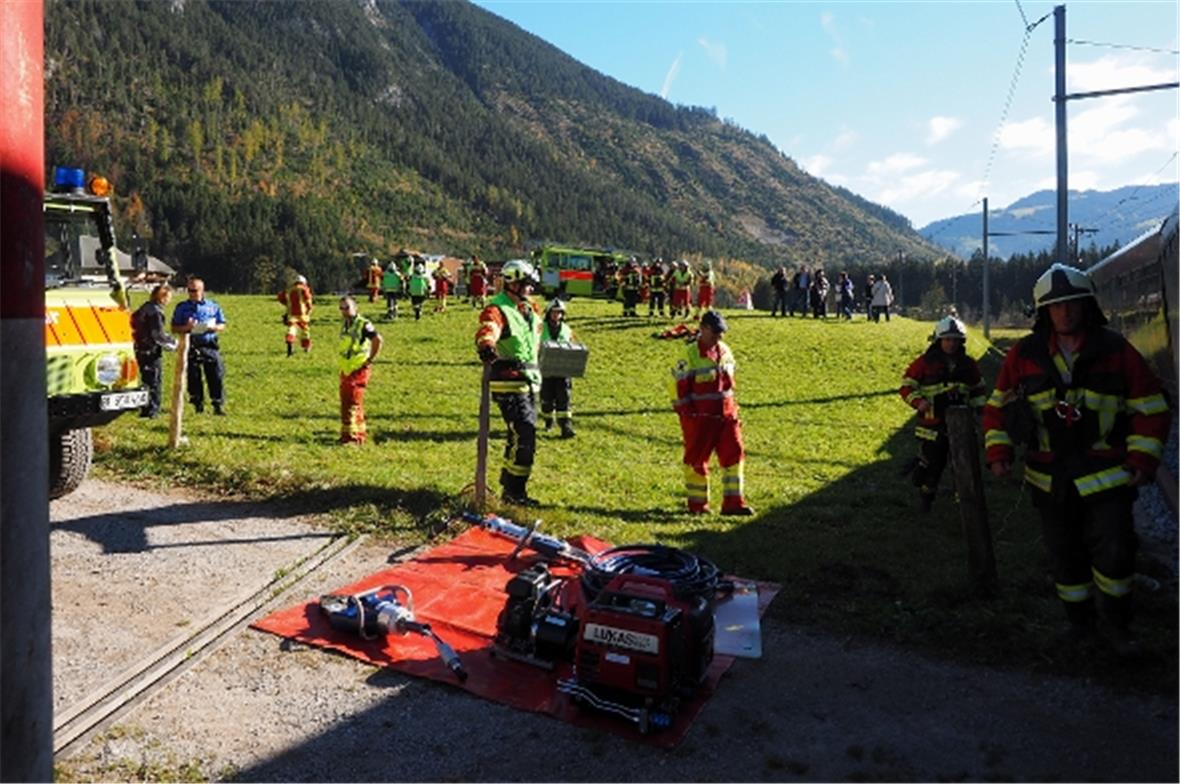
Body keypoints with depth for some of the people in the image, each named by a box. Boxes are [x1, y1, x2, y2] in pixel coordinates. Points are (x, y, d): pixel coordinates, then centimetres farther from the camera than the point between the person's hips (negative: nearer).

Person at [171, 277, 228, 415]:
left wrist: (213, 327, -8)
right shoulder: (182, 307, 8)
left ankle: (218, 405, 1)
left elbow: (222, 326, 14)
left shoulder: (213, 306, 11)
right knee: (193, 378, 3)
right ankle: (198, 405, 15)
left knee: (216, 376, -5)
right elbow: (174, 329, 8)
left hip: (210, 346, 0)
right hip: (191, 347, 0)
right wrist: (186, 327, -12)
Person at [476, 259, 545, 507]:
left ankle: (509, 484, 30)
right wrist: (486, 347, -53)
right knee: (524, 435, -13)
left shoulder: (530, 308, 14)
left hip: (529, 381, 9)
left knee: (522, 436, 16)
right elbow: (486, 332, -35)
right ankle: (514, 491, -3)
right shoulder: (497, 309, -14)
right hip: (509, 382, -9)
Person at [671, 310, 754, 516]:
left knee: (734, 454, 0)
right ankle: (697, 503, 20)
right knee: (697, 459, 5)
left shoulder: (725, 351, 9)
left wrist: (733, 411, 13)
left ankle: (733, 502, 7)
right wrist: (688, 417, -13)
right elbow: (681, 389, -10)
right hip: (699, 417, -6)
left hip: (725, 414, 6)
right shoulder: (690, 355, -11)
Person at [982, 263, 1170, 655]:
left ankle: (1116, 625, 19)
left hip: (1107, 475, -2)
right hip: (1050, 478, 2)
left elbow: (1151, 407, 2)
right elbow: (998, 404, 8)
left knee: (1114, 553, -6)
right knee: (1064, 555, 12)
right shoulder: (1025, 354, -1)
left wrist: (1143, 459, -7)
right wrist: (998, 451, -3)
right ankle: (1079, 619, 34)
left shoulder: (1115, 350, -4)